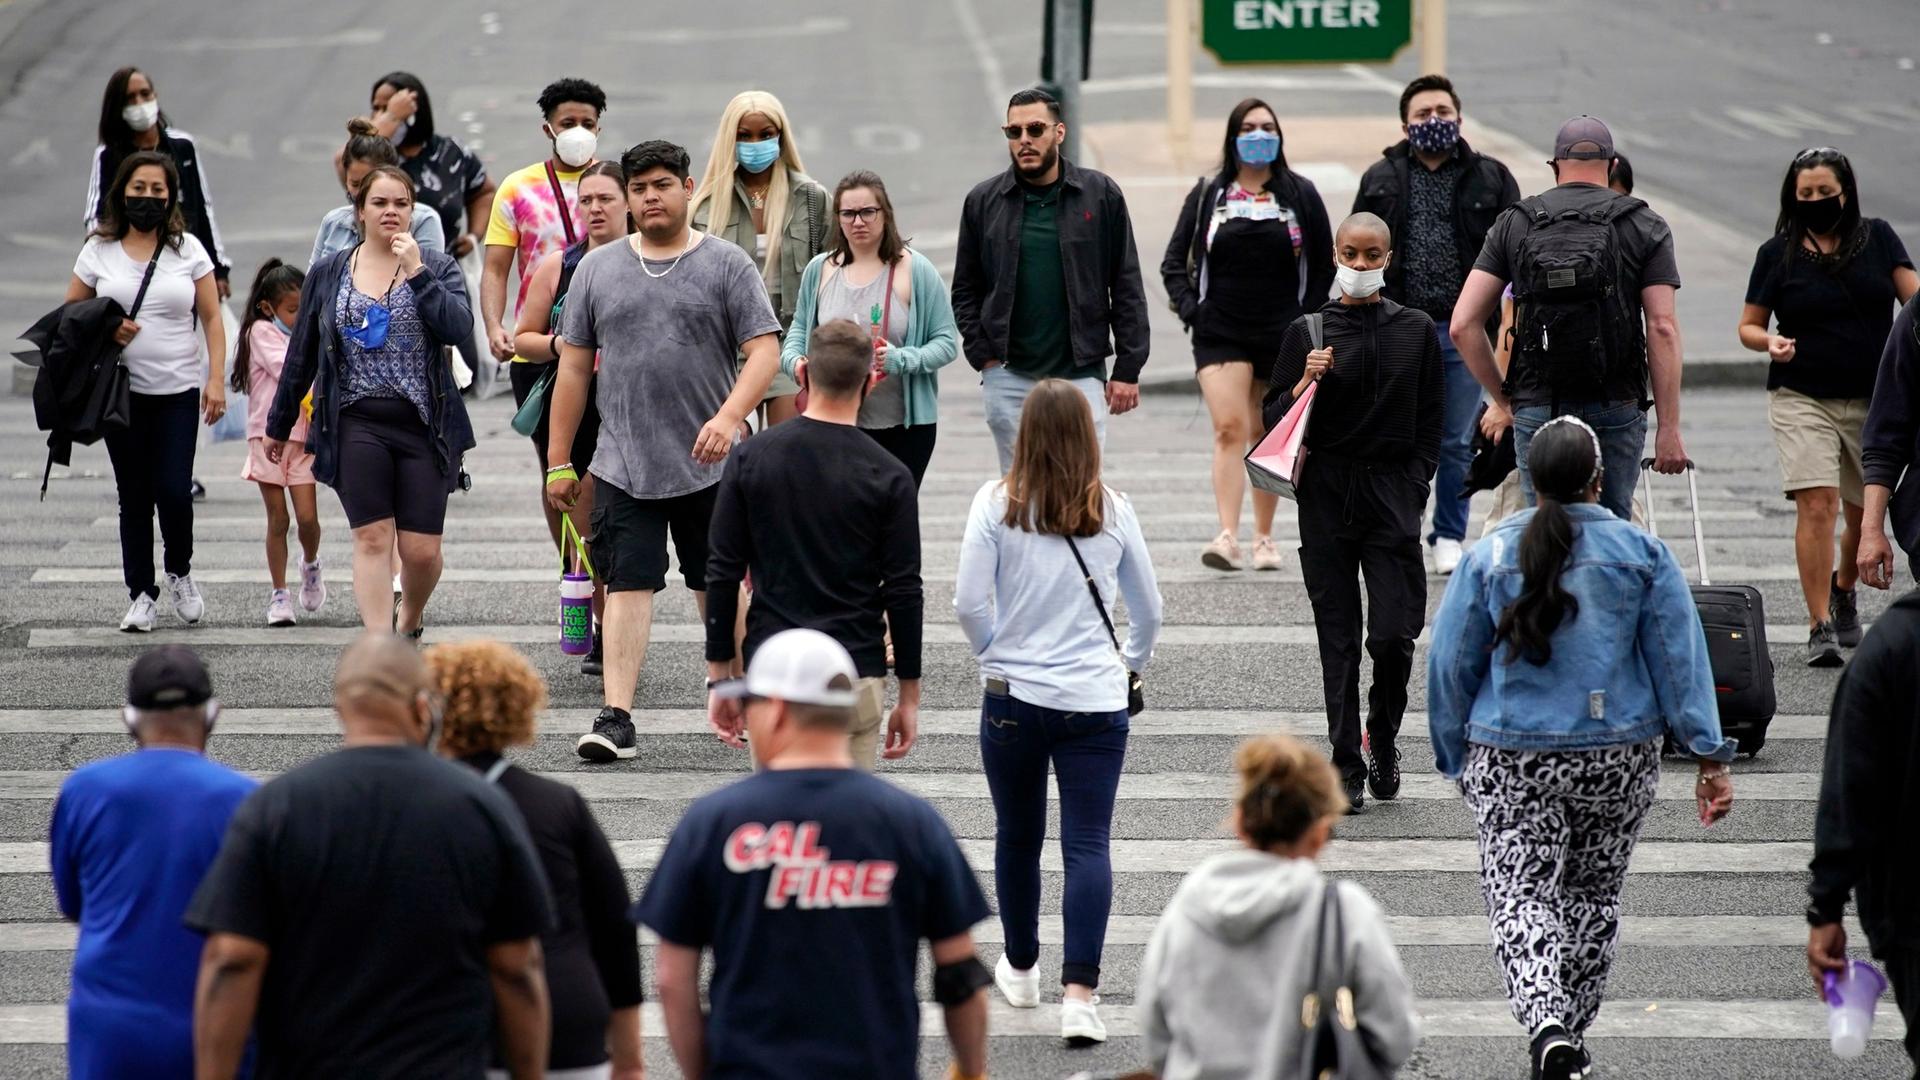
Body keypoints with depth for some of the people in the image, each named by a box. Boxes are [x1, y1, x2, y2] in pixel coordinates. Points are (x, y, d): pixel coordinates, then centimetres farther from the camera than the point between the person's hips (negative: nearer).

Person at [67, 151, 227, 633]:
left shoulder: (188, 250, 4)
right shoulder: (99, 251, 5)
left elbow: (211, 318, 4)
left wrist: (216, 379, -5)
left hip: (178, 391, -1)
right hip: (122, 391, 1)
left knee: (174, 491, -8)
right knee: (134, 497, 3)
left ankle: (179, 573, 18)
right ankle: (141, 594, 11)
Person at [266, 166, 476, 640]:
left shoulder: (437, 268, 5)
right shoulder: (328, 273, 9)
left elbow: (458, 326, -13)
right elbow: (301, 354, 16)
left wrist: (417, 274, -16)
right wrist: (279, 425, 21)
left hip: (422, 423, 0)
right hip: (358, 423, 0)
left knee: (421, 549, -1)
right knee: (372, 538, -10)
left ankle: (410, 619, 30)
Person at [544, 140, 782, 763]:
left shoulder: (727, 266, 1)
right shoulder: (597, 269, 9)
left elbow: (764, 351, -6)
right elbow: (574, 367, 11)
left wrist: (729, 416, -23)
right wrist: (559, 462, 8)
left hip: (708, 465, -1)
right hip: (623, 467, 1)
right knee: (627, 585, -5)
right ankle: (616, 716, -9)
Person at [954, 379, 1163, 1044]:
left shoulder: (997, 504, -5)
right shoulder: (1112, 511, 0)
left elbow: (968, 602, -9)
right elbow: (1148, 608, 9)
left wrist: (995, 653, 10)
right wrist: (1131, 664, 27)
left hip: (1012, 696, 0)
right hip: (1095, 702, 0)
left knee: (1018, 837, 17)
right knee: (1088, 845, -3)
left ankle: (1021, 969, 34)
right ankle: (1079, 993, -15)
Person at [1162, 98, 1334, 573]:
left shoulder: (1300, 194, 6)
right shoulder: (1208, 195, 5)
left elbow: (1324, 265, 10)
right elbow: (1174, 262, 10)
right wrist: (1190, 309, -3)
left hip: (1282, 336, 1)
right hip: (1220, 333, -1)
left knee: (1267, 437, 10)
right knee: (1229, 429, -16)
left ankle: (1264, 538, 19)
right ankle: (1227, 537, -25)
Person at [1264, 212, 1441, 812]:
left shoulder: (1416, 331, 7)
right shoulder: (1307, 332, 4)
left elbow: (1431, 423, 10)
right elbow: (1275, 419, 6)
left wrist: (1413, 488, 0)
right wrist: (1306, 383, -12)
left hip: (1392, 494, 0)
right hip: (1326, 495, 0)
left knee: (1393, 634, -8)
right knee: (1338, 639, 2)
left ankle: (1383, 739, 17)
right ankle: (1347, 768, 8)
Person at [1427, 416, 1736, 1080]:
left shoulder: (1488, 557, -2)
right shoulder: (1641, 553, -3)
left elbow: (1449, 668, 3)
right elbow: (1681, 661, -3)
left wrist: (1458, 761, 14)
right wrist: (1710, 757, 0)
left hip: (1511, 758, -1)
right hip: (1620, 758, 1)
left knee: (1520, 898, -2)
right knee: (1592, 895, 18)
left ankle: (1547, 1026, -24)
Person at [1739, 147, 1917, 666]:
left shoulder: (1877, 238, 4)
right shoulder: (1778, 253, 2)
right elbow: (1748, 326, 7)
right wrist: (1770, 342, -15)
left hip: (1873, 399, 2)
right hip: (1802, 398, -2)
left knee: (1865, 513, 13)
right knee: (1817, 506, -16)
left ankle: (1843, 590, 44)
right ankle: (1821, 628, -12)